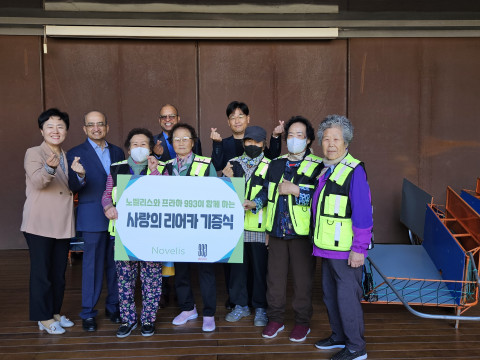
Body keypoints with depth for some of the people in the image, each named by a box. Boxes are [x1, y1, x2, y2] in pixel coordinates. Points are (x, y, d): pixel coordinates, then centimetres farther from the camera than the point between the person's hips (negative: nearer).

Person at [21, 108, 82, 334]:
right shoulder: (33, 154, -4)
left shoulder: (68, 157, 14)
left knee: (59, 271, 13)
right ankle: (43, 318, 11)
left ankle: (55, 312, 26)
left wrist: (79, 174, -13)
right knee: (41, 271, 1)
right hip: (40, 224, -6)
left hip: (63, 224, 6)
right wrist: (49, 168, -42)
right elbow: (37, 181, -21)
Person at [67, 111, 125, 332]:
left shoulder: (117, 152, 12)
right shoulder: (76, 154, 0)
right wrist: (79, 177, -28)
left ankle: (113, 307, 25)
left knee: (115, 263, 11)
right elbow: (73, 188, -8)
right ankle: (88, 313, 13)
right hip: (93, 218, -4)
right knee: (92, 265, 1)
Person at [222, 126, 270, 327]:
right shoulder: (233, 164, 10)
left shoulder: (270, 167, 0)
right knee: (237, 267, 11)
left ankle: (260, 308, 20)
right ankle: (240, 305, 26)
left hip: (260, 228, -3)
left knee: (260, 269, 6)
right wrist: (226, 179, -8)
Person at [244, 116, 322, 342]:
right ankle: (275, 319, 26)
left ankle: (302, 322, 21)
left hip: (302, 232, -5)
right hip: (277, 230, 5)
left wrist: (295, 190, -20)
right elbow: (266, 190, 19)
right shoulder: (276, 164, 13)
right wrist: (255, 203, 1)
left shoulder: (317, 166, -5)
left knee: (302, 279, 5)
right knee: (274, 277, 11)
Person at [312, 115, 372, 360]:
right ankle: (339, 336, 35)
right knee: (330, 295, 19)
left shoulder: (354, 170, -16)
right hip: (327, 248, 9)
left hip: (346, 250, -9)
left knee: (347, 297, 0)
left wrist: (359, 249, -20)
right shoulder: (325, 169, 11)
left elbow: (363, 213, -19)